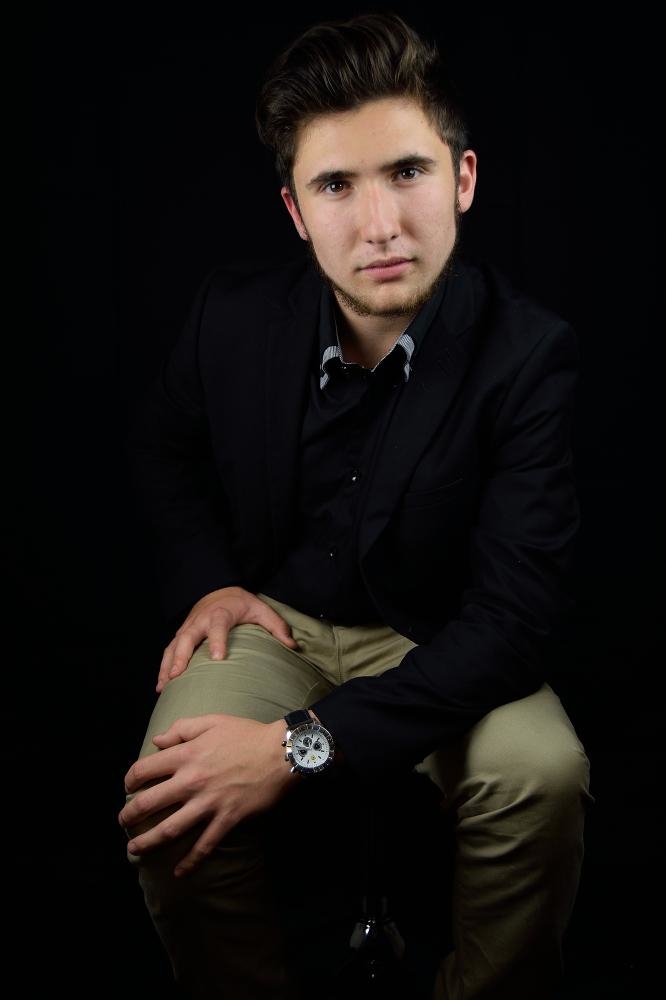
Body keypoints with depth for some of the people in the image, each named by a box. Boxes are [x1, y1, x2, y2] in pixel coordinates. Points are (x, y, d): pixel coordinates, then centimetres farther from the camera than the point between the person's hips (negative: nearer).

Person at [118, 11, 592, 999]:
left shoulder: (529, 353, -20)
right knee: (168, 804, -26)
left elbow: (513, 619, -24)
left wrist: (302, 746, -32)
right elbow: (163, 446, 14)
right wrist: (206, 581, -3)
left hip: (439, 641, -1)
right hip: (272, 619, 2)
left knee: (544, 774, -30)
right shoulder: (235, 315, -11)